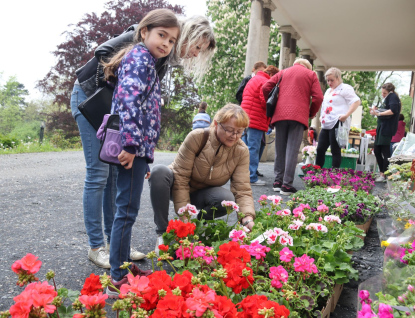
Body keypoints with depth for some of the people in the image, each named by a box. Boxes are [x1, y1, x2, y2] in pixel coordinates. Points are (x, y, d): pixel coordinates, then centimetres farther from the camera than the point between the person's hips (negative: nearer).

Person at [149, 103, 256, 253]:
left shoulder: (242, 151, -14)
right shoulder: (196, 137, -24)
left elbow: (242, 189, -19)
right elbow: (180, 177, -25)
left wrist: (248, 218, -37)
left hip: (201, 195, 2)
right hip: (176, 188, -1)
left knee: (227, 199, -32)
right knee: (159, 171, -34)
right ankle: (163, 232, -18)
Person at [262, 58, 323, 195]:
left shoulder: (282, 73, 20)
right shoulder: (311, 74, 13)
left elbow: (265, 88, 8)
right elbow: (318, 97, 0)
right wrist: (311, 113, 14)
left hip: (280, 115, 3)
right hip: (299, 115, -3)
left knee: (280, 149, 10)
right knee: (292, 150, -5)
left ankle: (278, 181, 10)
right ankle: (287, 184, -9)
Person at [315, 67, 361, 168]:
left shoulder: (345, 88, -3)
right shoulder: (328, 91, 23)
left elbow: (357, 101, -13)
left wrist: (346, 115, -21)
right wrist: (321, 117, 19)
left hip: (337, 124, -8)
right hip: (326, 125, 8)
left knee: (335, 151, -5)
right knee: (320, 149, 6)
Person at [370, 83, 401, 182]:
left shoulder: (393, 97, -7)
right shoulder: (387, 99, 20)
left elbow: (393, 110, -24)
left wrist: (379, 113, -22)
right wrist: (376, 111, 5)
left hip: (387, 129, -10)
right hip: (381, 128, 10)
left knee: (385, 151, -7)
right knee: (377, 150, 11)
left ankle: (384, 175, -2)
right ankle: (382, 173, 18)